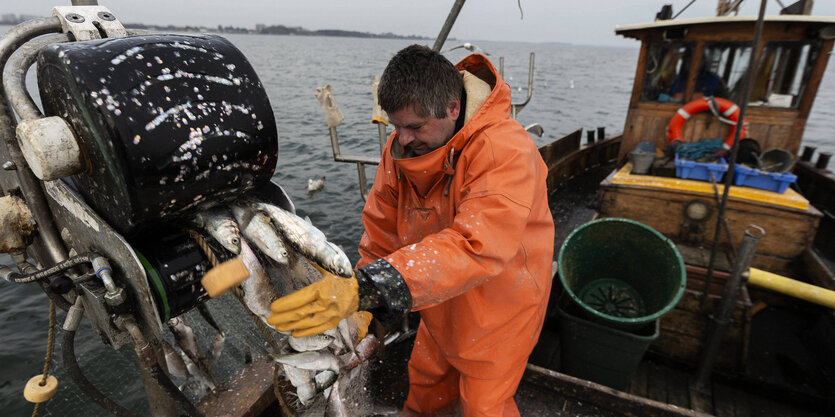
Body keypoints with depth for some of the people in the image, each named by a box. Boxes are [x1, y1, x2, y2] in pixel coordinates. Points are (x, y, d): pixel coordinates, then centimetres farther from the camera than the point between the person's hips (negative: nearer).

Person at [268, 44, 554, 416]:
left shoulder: (507, 152, -32)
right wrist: (360, 310, -6)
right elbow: (381, 232, -4)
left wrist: (364, 290, -50)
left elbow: (475, 248, -43)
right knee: (425, 380, 23)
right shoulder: (401, 147, -11)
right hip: (444, 300, 6)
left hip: (500, 302, -5)